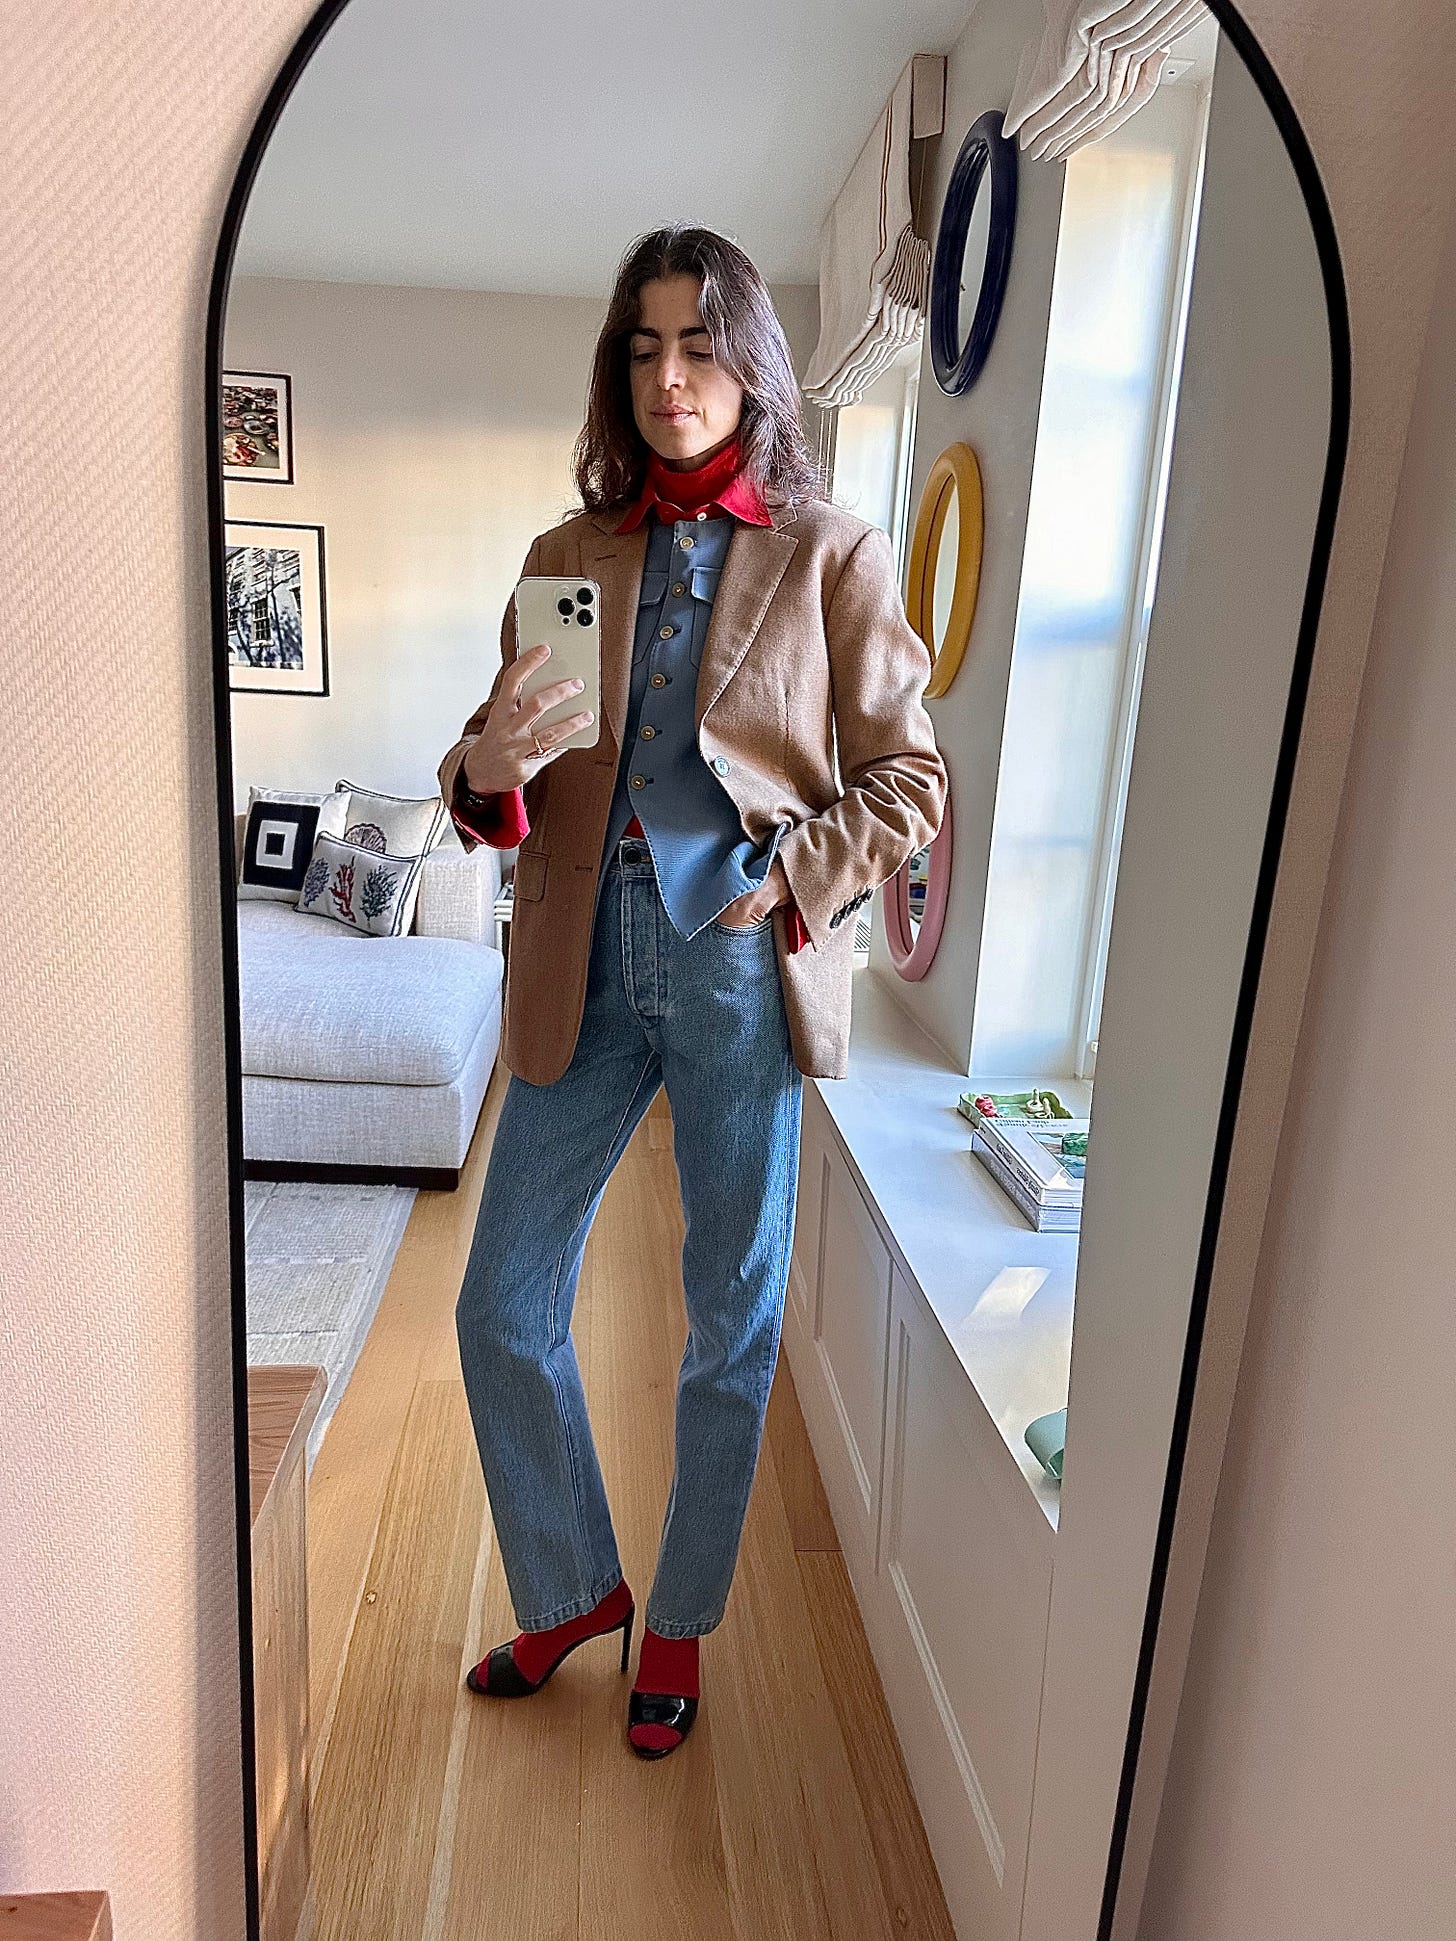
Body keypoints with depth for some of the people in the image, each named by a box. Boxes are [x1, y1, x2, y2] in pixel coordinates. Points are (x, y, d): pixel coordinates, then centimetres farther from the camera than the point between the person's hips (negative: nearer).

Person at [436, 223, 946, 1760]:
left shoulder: (831, 556, 3)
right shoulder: (566, 558, 12)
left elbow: (909, 780, 3)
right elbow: (503, 786, 12)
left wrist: (787, 884, -12)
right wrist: (488, 765, -11)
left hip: (744, 970, -3)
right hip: (586, 971, 3)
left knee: (731, 1324, 8)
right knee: (501, 1310, 7)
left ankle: (681, 1620, 34)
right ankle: (571, 1587, 34)